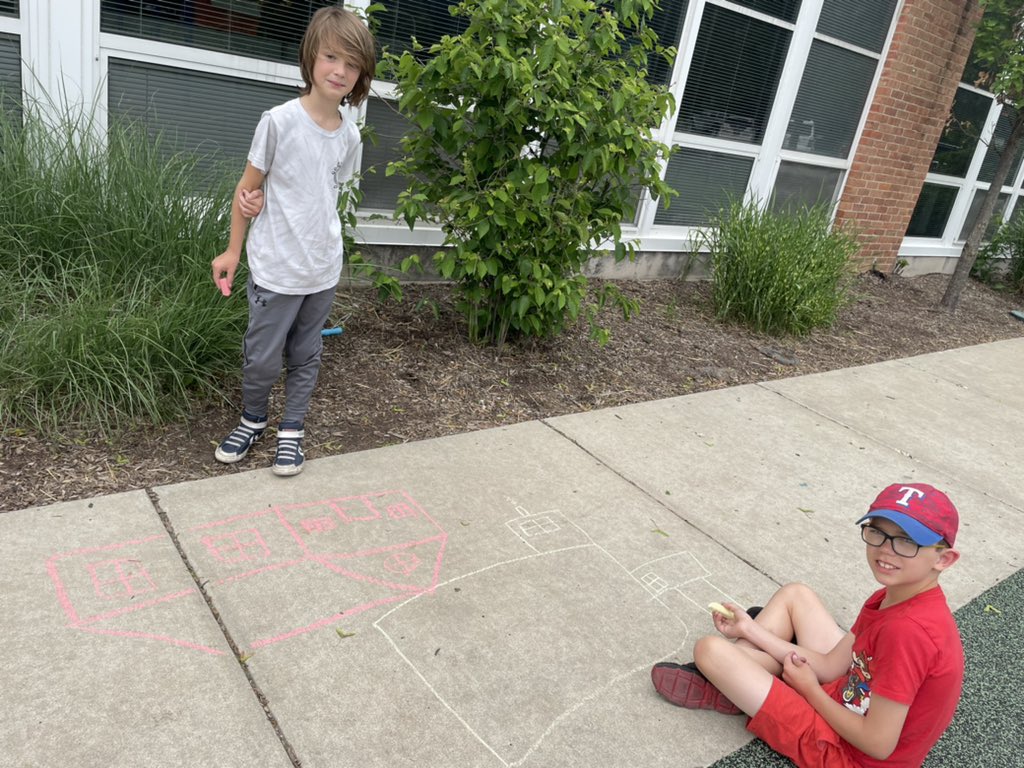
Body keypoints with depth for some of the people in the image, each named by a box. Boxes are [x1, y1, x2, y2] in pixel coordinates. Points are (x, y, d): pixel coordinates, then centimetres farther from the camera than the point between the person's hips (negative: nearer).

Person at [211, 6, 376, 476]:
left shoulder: (350, 136, 1)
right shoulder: (279, 121, -12)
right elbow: (248, 189, -3)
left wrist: (265, 199, -6)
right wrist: (233, 250, 0)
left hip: (323, 269, 4)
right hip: (276, 269, -4)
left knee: (306, 355, 14)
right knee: (262, 357, 6)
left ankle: (292, 429, 30)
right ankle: (253, 418, 33)